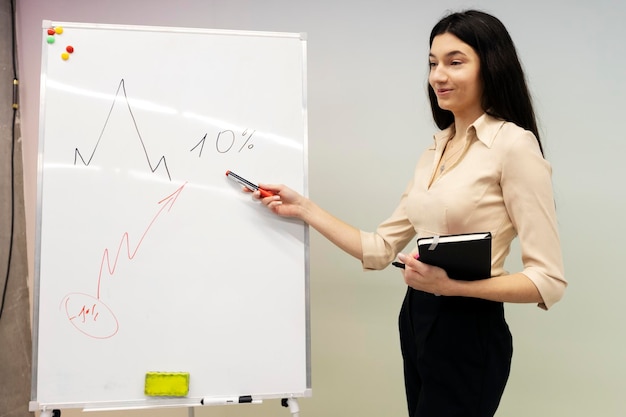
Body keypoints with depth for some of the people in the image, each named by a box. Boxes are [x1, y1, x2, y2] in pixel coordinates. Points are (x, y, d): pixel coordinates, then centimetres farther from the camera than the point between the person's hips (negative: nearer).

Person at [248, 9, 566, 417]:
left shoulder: (514, 145, -15)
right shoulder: (434, 150, 7)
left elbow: (550, 281, -16)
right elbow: (379, 249, 7)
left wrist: (452, 283, -26)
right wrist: (304, 208, 6)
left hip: (468, 333, -7)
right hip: (415, 321, 7)